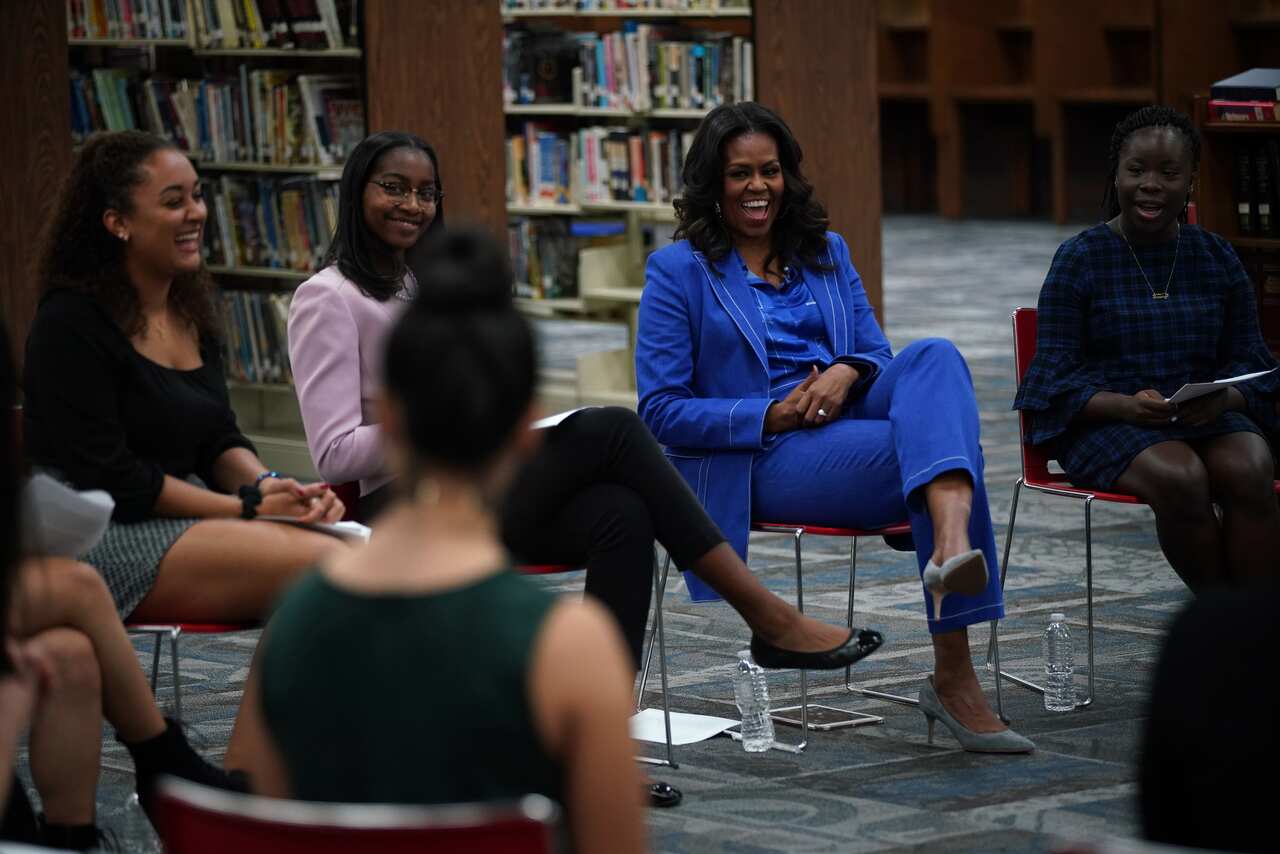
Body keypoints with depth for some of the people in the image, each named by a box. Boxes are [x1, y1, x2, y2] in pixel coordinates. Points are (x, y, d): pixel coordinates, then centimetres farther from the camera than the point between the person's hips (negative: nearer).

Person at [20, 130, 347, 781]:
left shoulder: (188, 311, 15)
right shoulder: (72, 324, -11)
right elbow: (108, 477, -15)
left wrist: (273, 486, -5)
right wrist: (247, 506, -15)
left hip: (183, 521, 9)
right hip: (102, 539, -9)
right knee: (320, 564, -25)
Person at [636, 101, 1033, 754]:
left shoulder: (826, 253, 22)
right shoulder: (678, 271, 5)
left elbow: (878, 355, 19)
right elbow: (661, 409, -2)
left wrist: (848, 372, -8)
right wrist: (771, 416, -14)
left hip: (850, 420, 5)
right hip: (762, 462, -5)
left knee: (934, 356, -29)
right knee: (915, 448, -31)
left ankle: (953, 545, -57)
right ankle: (952, 677, -40)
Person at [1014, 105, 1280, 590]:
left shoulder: (1217, 259, 12)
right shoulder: (1080, 259, 2)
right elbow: (1057, 376, -3)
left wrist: (1222, 399, -14)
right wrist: (1125, 405, -23)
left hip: (1205, 418, 3)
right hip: (1104, 423, -3)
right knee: (1180, 478, -35)